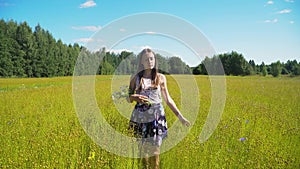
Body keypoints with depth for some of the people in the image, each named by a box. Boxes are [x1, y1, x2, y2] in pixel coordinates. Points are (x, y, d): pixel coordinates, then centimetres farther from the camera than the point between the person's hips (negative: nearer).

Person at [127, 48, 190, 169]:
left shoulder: (160, 78, 4)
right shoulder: (135, 78, 4)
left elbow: (167, 99, 9)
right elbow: (128, 98, 8)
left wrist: (180, 116, 5)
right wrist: (135, 97, -16)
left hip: (156, 116, 0)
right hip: (140, 117, 1)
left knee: (154, 150, -1)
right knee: (143, 149, 6)